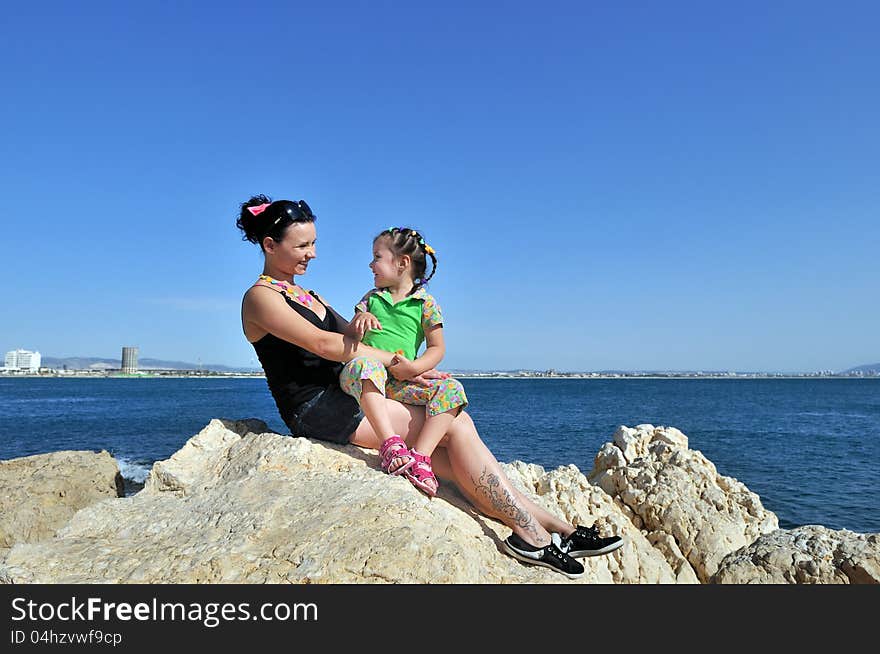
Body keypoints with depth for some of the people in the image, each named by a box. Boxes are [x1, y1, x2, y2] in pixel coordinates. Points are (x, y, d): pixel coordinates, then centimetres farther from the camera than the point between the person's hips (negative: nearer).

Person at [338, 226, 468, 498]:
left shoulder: (425, 302, 8)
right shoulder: (371, 298, 18)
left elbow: (437, 348, 6)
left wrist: (414, 367, -13)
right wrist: (359, 320, -7)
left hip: (403, 383, 0)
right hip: (368, 375, 1)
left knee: (452, 389, -25)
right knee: (363, 364, -37)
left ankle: (420, 457, -32)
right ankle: (392, 444, -43)